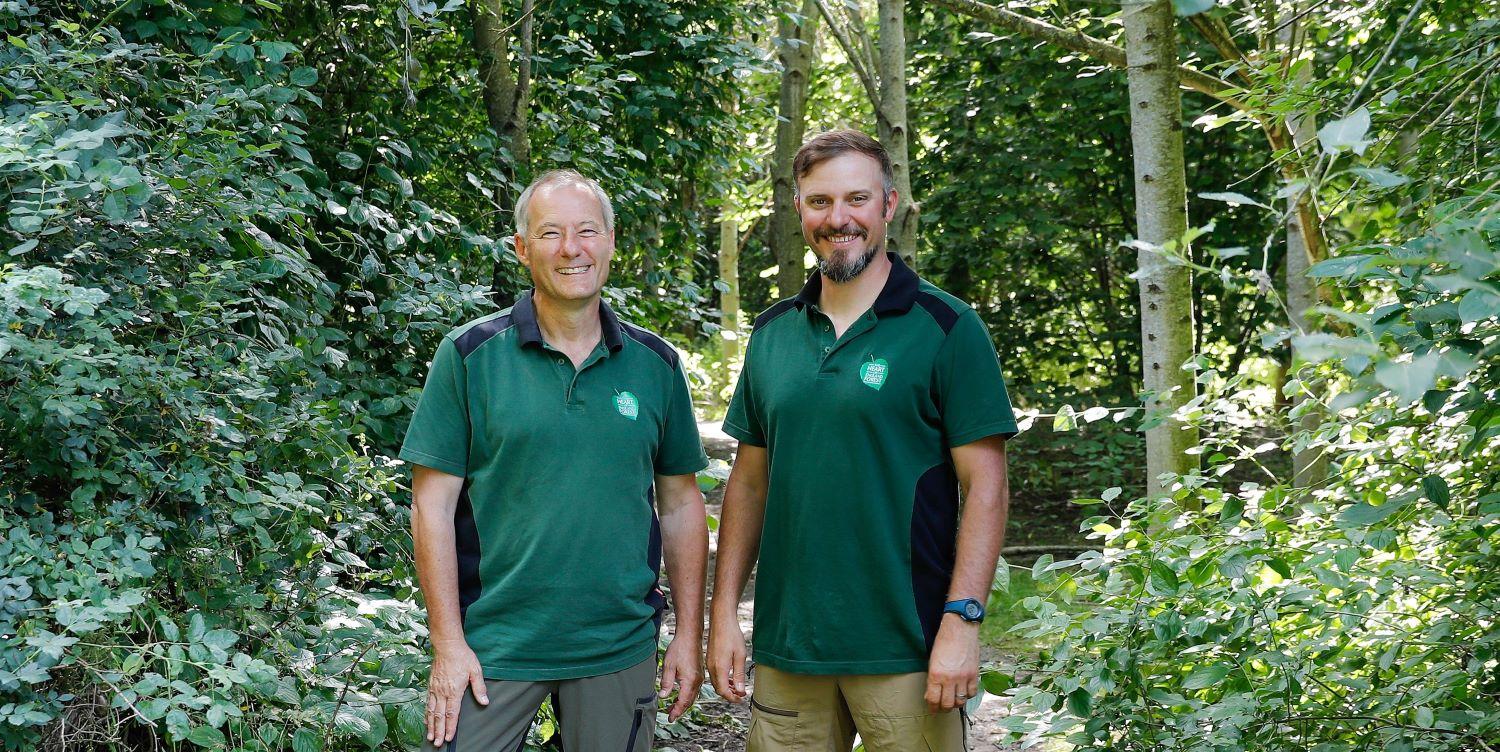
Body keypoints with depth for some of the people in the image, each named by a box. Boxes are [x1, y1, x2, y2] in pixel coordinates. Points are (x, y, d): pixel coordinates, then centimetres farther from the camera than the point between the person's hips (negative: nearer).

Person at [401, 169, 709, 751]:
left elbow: (680, 504, 9)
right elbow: (433, 504, -4)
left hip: (620, 648, 2)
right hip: (493, 648, -2)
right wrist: (448, 644, -9)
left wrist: (689, 636, 6)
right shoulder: (468, 356, -3)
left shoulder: (656, 365, 5)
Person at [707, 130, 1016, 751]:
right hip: (785, 646, 4)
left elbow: (984, 487, -8)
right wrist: (723, 613, 7)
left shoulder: (946, 327, -5)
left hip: (905, 650, -4)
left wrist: (962, 621, -15)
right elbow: (749, 482, 12)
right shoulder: (772, 332, 8)